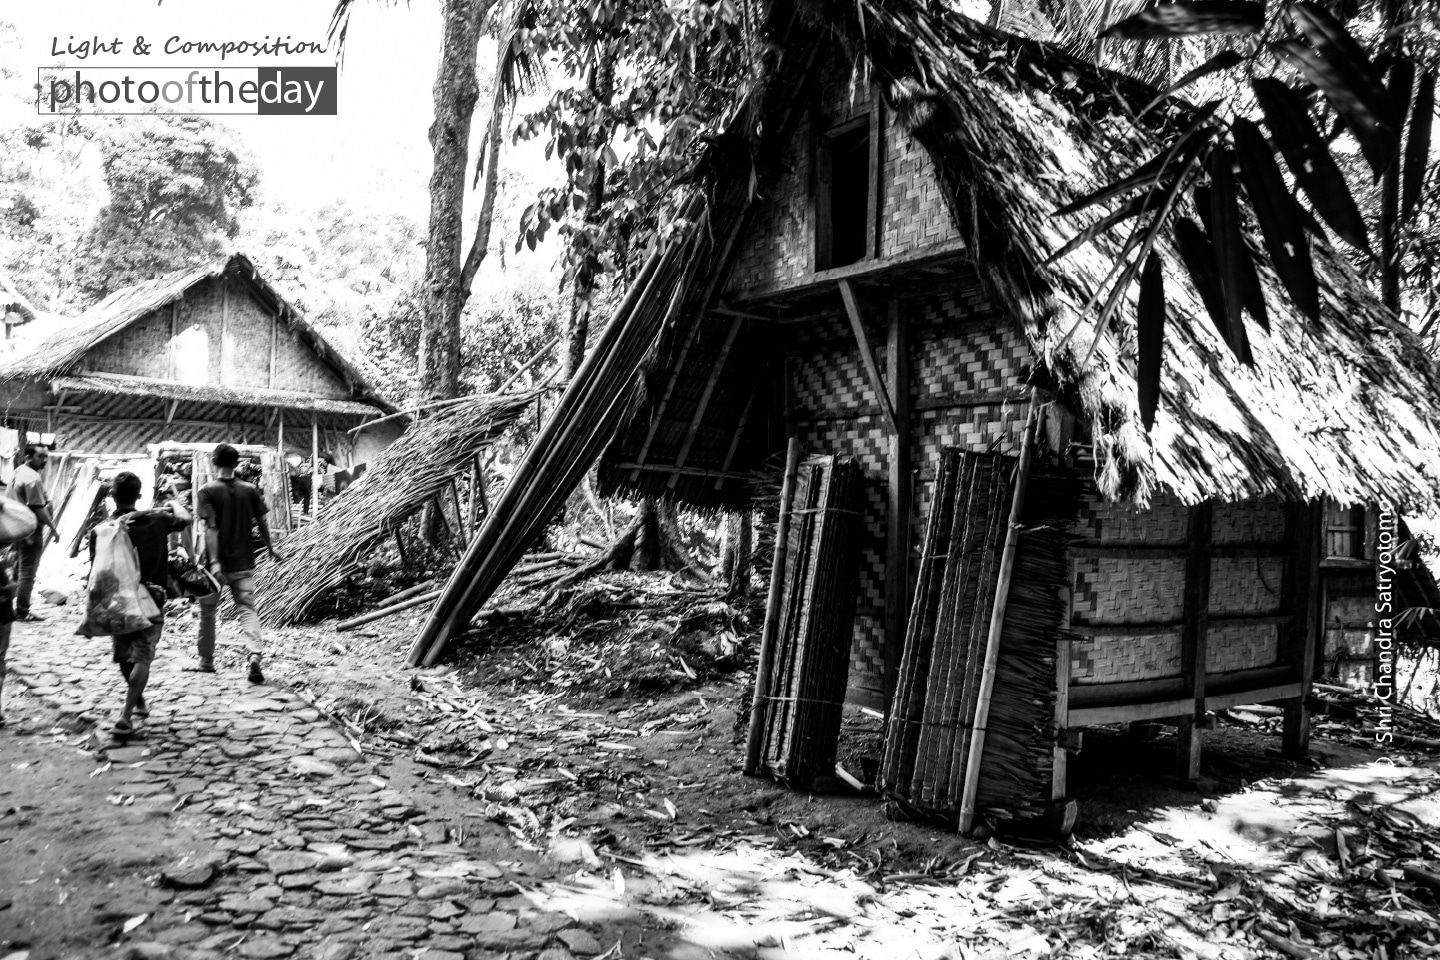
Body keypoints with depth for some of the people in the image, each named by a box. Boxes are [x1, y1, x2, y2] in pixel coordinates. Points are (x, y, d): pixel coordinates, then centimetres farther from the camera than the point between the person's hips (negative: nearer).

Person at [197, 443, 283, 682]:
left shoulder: (207, 492, -8)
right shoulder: (250, 491, 1)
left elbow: (211, 527, -17)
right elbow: (261, 524, 4)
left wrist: (214, 562, -22)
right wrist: (271, 550, 19)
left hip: (217, 565, -2)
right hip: (244, 563, 2)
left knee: (208, 612, 15)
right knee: (247, 610, 1)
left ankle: (207, 661, 27)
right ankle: (254, 656, -20)